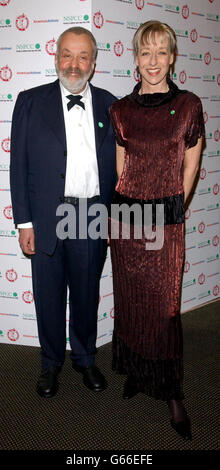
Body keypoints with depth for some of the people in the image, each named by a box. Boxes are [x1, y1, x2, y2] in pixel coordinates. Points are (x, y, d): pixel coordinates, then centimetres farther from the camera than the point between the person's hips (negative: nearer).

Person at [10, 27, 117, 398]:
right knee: (49, 297, 12)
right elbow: (19, 165, -2)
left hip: (93, 219, 1)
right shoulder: (31, 102, 0)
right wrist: (24, 221, -6)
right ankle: (51, 363, 32)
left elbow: (117, 165, 7)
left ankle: (85, 358, 36)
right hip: (47, 220, -1)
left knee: (87, 294, 15)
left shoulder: (109, 106, 5)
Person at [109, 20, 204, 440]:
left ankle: (171, 390, 16)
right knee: (129, 299, 12)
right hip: (125, 215, 3)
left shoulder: (188, 105, -1)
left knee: (164, 305, 1)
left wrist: (171, 209, 7)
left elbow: (190, 166, 6)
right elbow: (120, 168, 10)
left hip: (167, 219, -2)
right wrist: (120, 212, 9)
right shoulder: (121, 110, 5)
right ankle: (136, 372, 32)